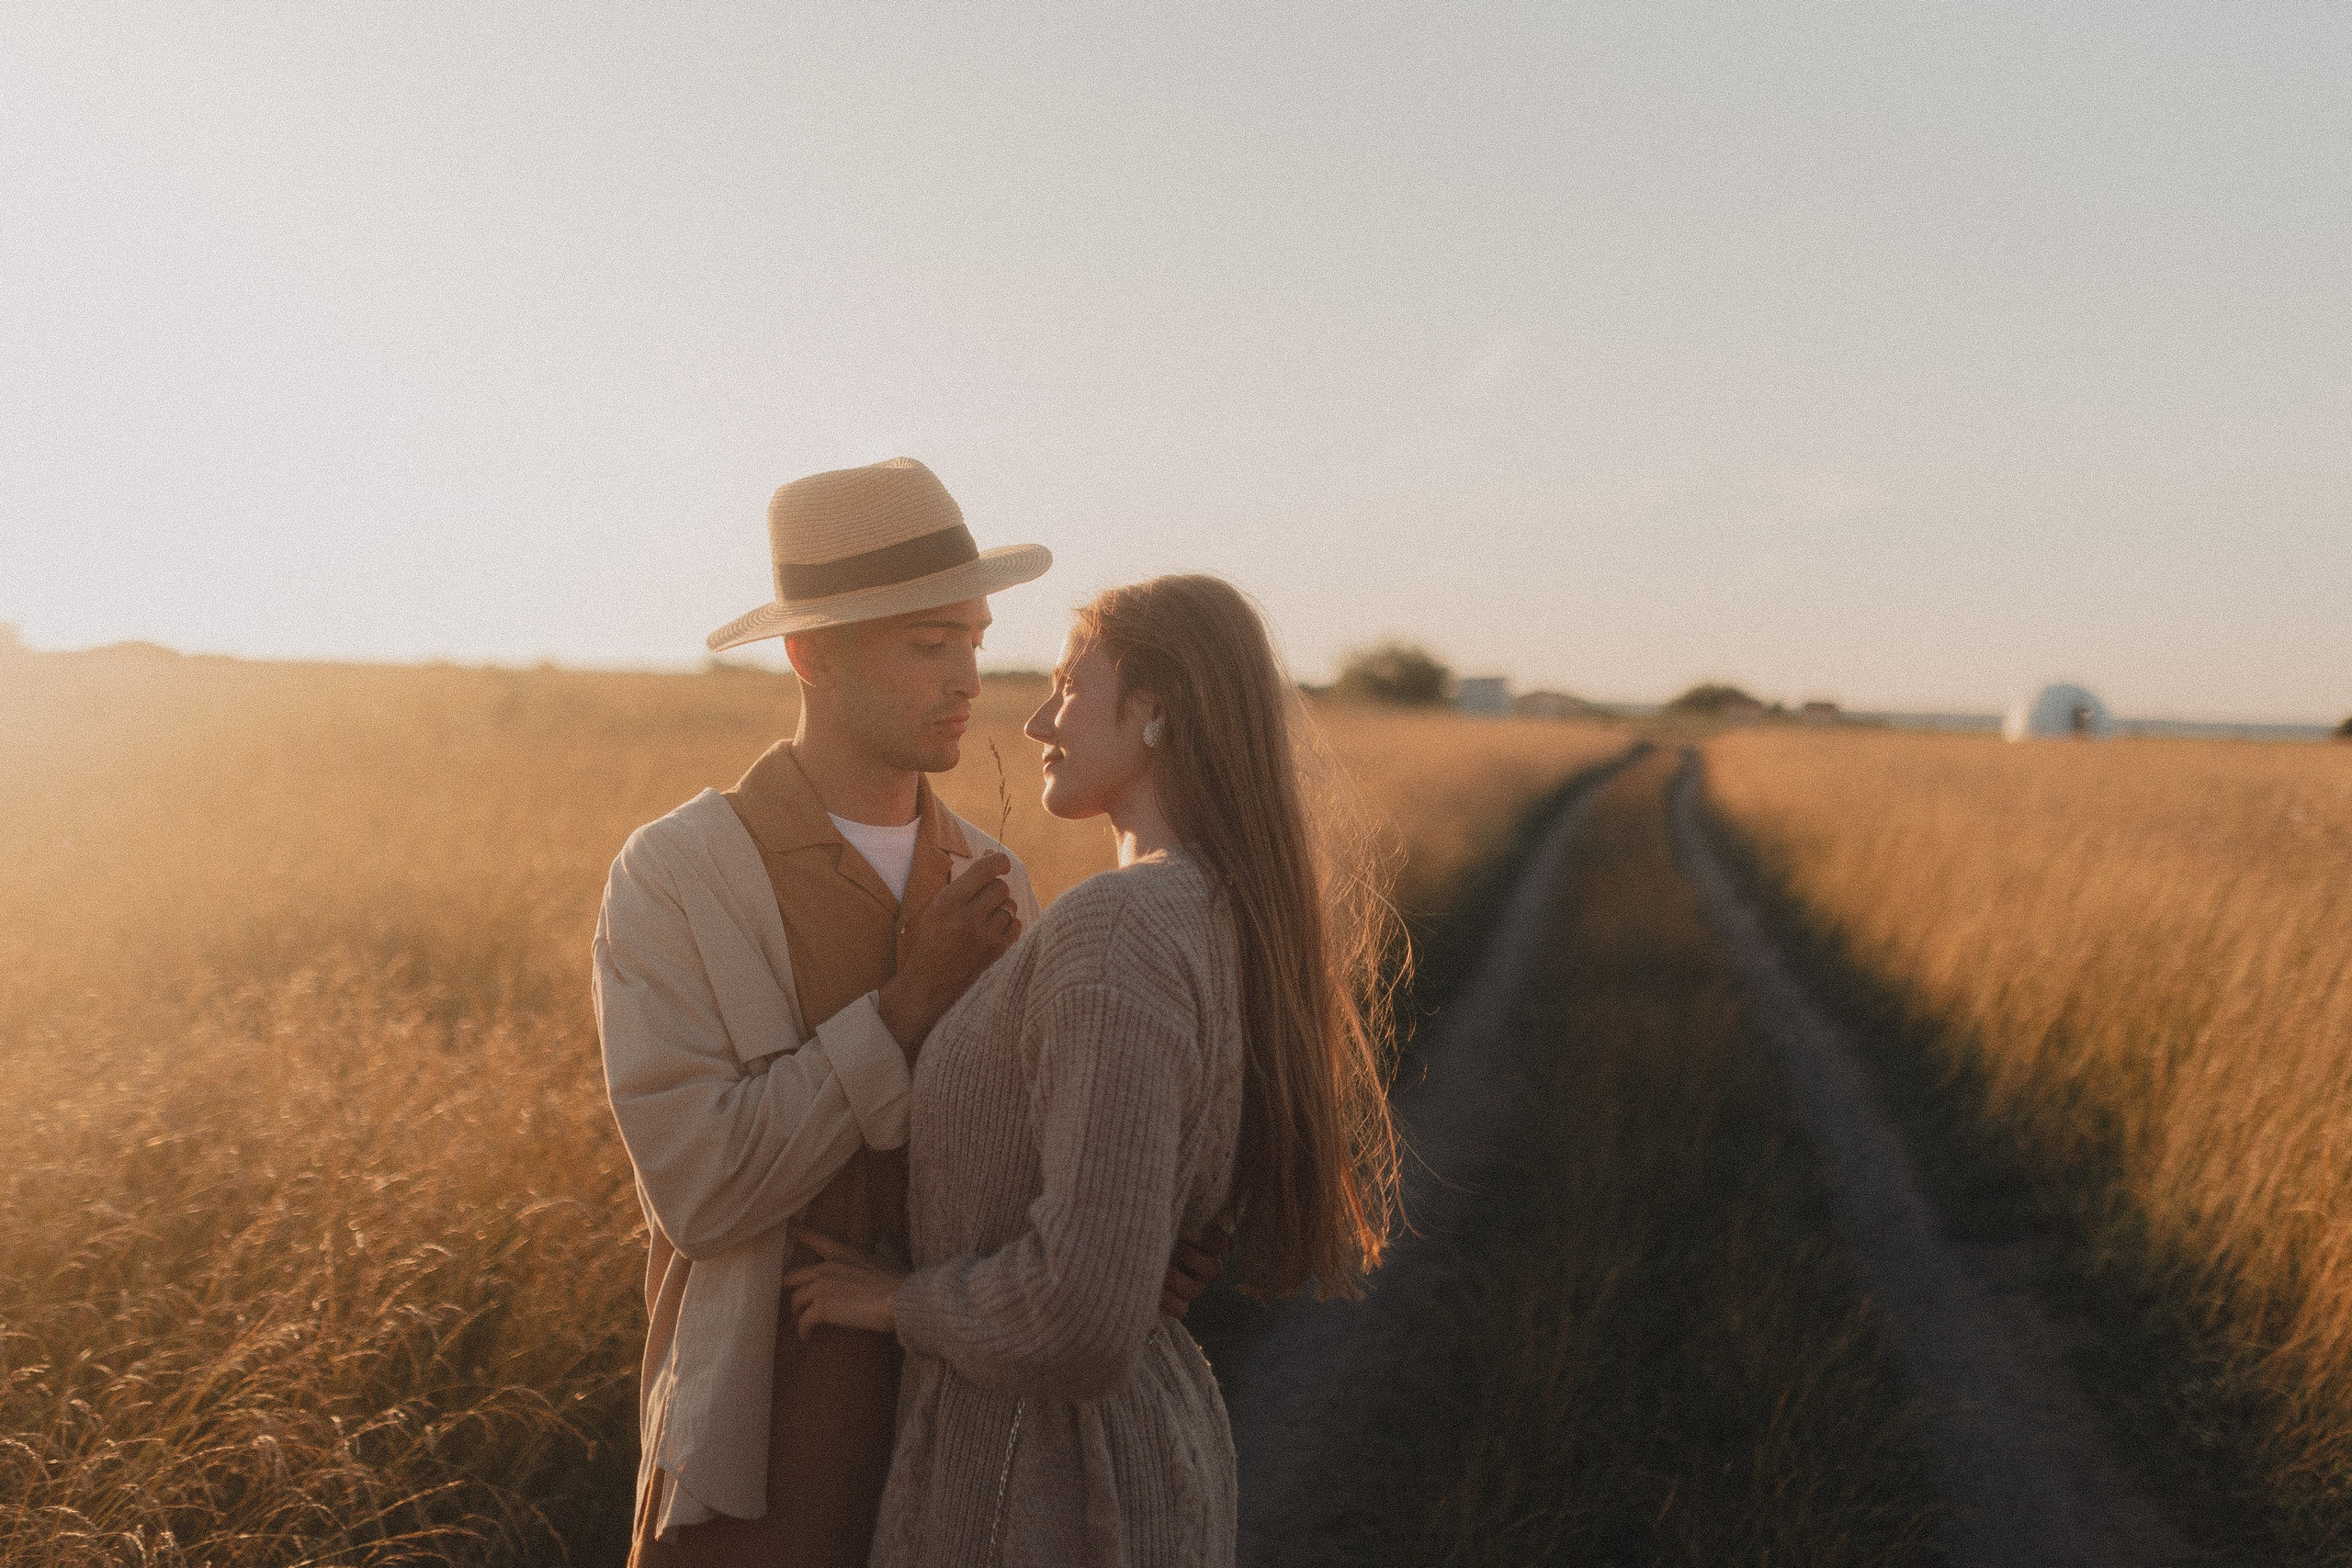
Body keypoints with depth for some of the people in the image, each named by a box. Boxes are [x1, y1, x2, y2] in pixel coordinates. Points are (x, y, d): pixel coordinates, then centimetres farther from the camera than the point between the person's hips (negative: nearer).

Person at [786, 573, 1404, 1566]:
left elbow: (1086, 1305, -32)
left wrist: (903, 1299, -13)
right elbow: (1342, 1229, 12)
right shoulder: (1236, 924, 3)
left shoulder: (1121, 928, -26)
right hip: (1152, 1441, 9)